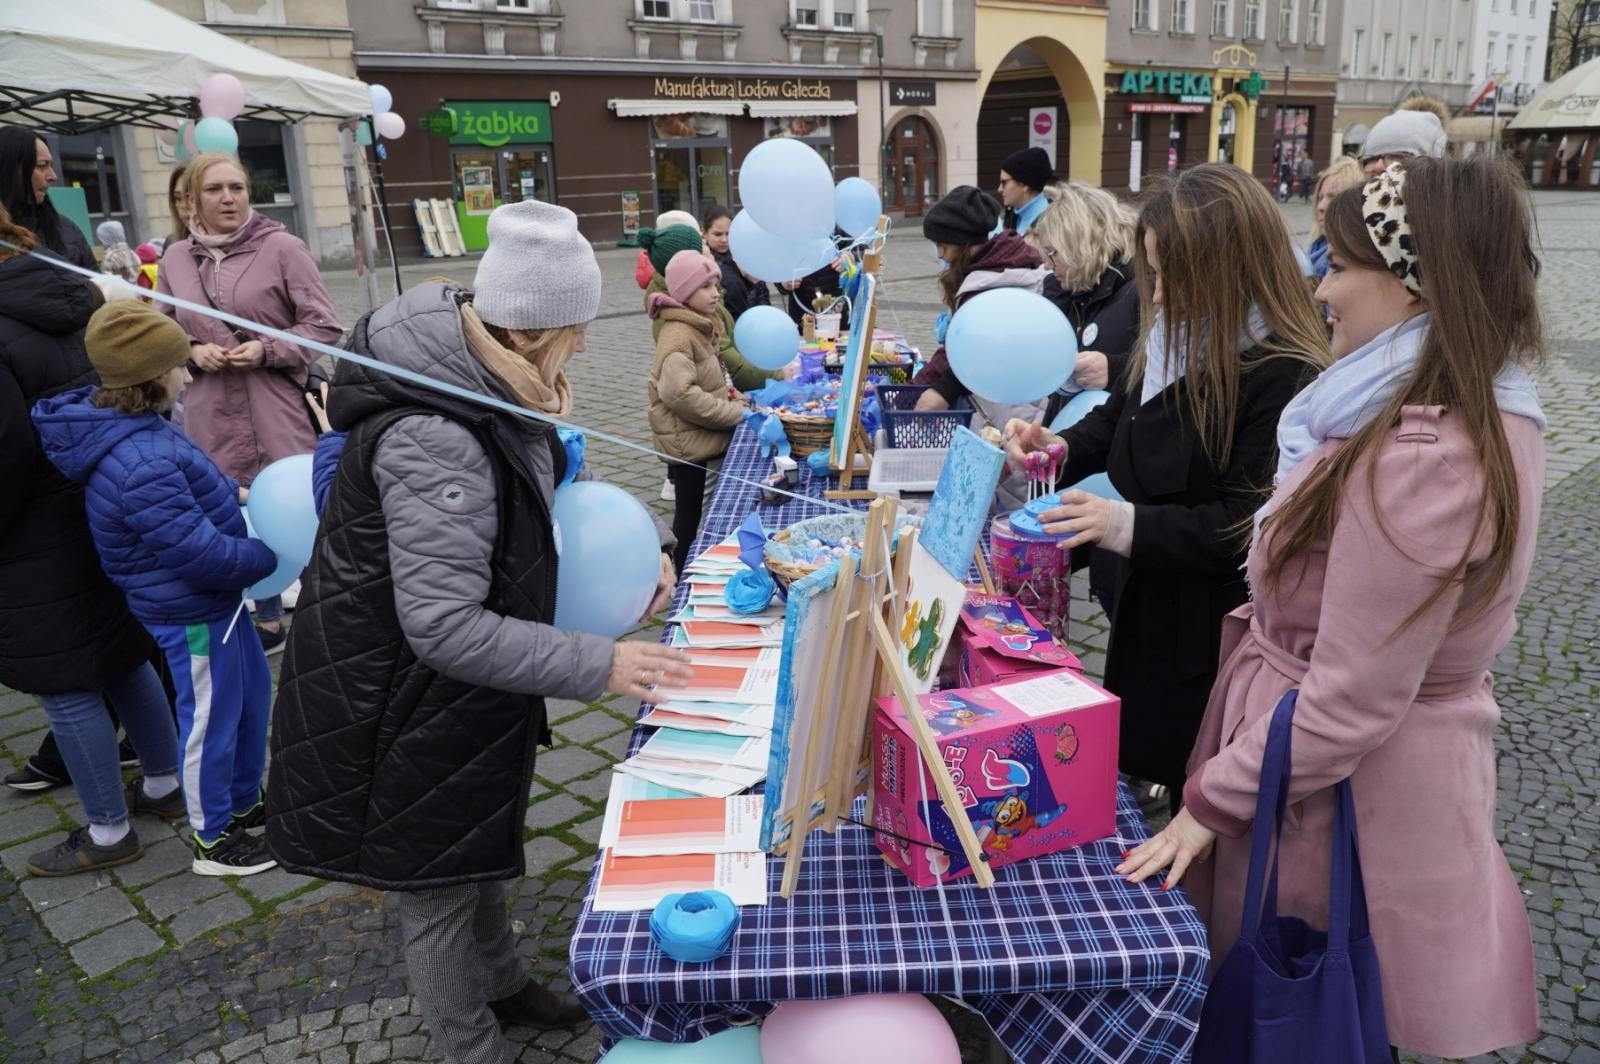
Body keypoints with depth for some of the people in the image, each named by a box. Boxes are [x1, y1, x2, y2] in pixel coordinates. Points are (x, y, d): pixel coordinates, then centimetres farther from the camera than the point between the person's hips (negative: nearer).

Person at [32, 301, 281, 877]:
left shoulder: (134, 428, 0)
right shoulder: (142, 464, -32)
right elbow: (201, 552, -30)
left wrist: (233, 493, 3)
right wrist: (270, 557, -16)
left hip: (213, 599, 10)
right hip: (191, 612, -10)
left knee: (252, 691, 24)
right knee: (210, 720, 7)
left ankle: (244, 801, 43)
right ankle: (213, 840, 28)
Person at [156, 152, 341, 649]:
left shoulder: (281, 247, -6)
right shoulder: (176, 258, 6)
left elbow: (324, 325, -5)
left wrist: (268, 349, -16)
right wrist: (191, 351, -6)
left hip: (279, 413, -4)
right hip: (211, 417, 4)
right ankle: (268, 620, 31)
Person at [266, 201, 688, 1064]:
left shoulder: (481, 377, -4)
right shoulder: (432, 438, -35)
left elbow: (536, 501, 12)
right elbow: (446, 627, -36)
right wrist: (597, 666, -32)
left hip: (459, 682, 10)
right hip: (403, 696, -9)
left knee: (476, 840, 28)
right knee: (436, 879, 12)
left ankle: (501, 983, 52)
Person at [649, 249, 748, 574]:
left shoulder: (699, 325, 12)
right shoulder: (678, 335, -20)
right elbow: (680, 393, -31)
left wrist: (731, 395, 4)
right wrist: (734, 412, -24)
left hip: (703, 436, 9)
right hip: (688, 441, -9)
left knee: (698, 511, 18)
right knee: (689, 515, 2)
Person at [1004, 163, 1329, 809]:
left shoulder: (1285, 378, -23)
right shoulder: (1176, 339, 4)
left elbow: (1251, 524, -24)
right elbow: (1121, 419, 19)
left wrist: (1132, 526, -28)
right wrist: (1058, 448, 1)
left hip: (1219, 633, -8)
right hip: (1154, 605, 8)